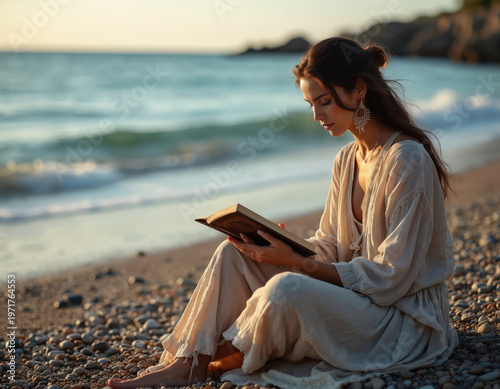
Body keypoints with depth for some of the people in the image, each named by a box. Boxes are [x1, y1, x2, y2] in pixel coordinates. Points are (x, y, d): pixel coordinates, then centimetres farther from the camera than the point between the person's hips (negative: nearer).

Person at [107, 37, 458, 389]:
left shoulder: (407, 161, -20)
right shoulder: (347, 160, 6)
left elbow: (389, 278, -22)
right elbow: (330, 247, 10)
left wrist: (295, 263, -25)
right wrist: (283, 246, -10)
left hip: (405, 317, -7)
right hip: (354, 296, 8)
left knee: (287, 288, -33)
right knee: (233, 253, -6)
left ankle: (224, 353, -4)